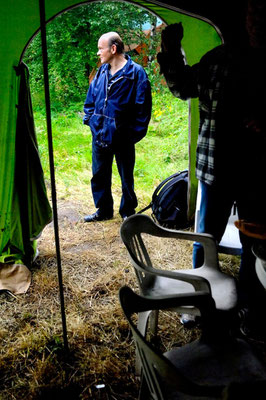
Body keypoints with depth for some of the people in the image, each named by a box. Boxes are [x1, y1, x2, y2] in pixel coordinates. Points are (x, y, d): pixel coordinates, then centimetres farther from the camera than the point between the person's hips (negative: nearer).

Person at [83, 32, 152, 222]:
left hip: (122, 137, -5)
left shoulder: (136, 73, -11)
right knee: (99, 175, 15)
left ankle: (128, 211, 29)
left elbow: (143, 107, -10)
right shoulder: (102, 71, 6)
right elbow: (91, 98, 17)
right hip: (100, 135, 6)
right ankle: (104, 210, 32)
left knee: (126, 177, 10)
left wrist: (134, 133, -12)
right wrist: (90, 119, 6)